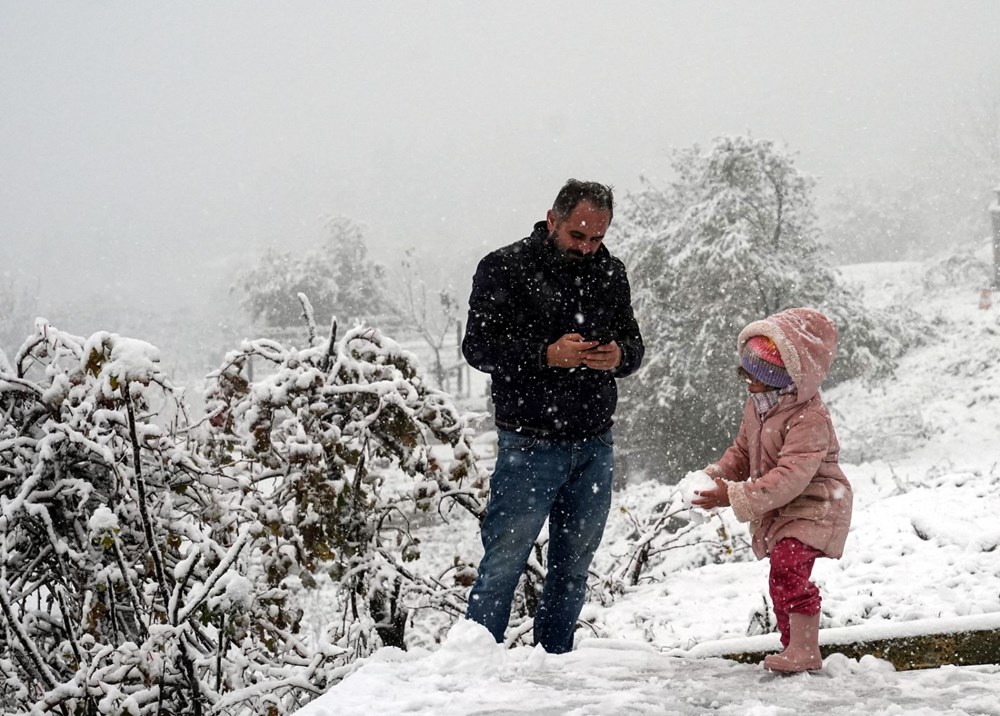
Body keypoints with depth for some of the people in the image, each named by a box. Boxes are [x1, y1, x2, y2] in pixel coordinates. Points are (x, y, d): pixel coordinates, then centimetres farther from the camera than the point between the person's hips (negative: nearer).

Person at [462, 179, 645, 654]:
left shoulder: (610, 274, 10)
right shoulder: (504, 268, -5)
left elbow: (634, 344, 15)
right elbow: (478, 347, -10)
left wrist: (619, 356, -9)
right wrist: (547, 355, -23)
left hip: (594, 443, 5)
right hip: (530, 443, -5)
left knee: (574, 565, 12)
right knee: (504, 562, -5)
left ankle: (553, 659, 24)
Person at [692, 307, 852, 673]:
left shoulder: (809, 420, -26)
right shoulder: (757, 406, 4)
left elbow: (790, 476, -34)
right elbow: (743, 450, 16)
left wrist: (736, 497, -36)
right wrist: (717, 474, -4)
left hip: (812, 508, -9)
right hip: (777, 511, 9)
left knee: (788, 570, -26)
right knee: (781, 578, 14)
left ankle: (804, 649, -22)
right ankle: (794, 648, 28)